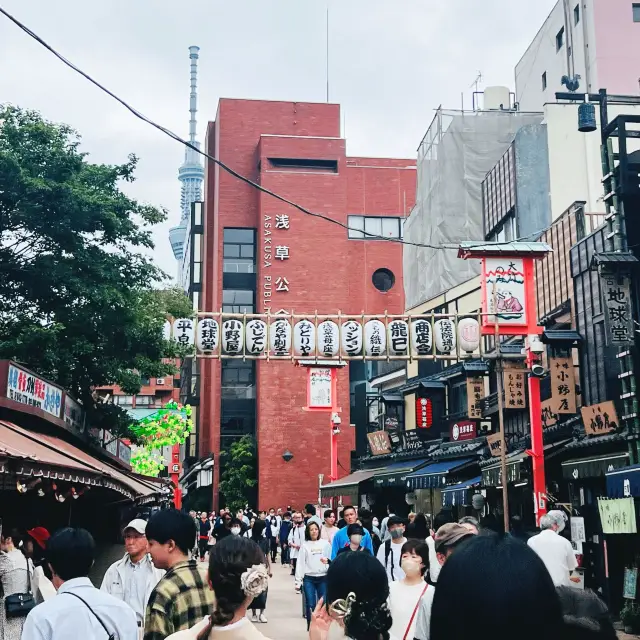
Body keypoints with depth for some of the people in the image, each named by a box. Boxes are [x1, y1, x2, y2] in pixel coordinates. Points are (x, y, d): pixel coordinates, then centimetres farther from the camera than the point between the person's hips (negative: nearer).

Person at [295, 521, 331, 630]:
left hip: (323, 578, 0)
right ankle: (311, 626, 9)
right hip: (309, 578, 0)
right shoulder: (305, 546, 4)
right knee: (310, 604, -1)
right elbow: (300, 564, 1)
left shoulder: (325, 544, 5)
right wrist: (298, 581, -3)